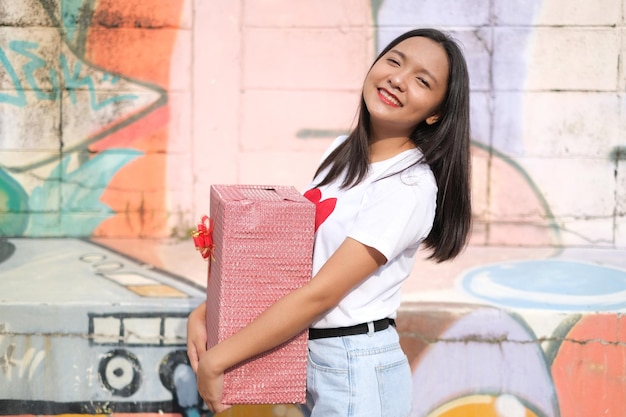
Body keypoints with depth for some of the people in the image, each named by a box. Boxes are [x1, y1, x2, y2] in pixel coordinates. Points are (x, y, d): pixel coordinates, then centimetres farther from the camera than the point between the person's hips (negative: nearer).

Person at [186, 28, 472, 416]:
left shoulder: (410, 186, -20)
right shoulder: (343, 151, 5)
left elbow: (320, 293, -22)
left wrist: (216, 360, -19)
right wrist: (207, 311, -3)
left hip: (357, 371, -7)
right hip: (310, 354, 7)